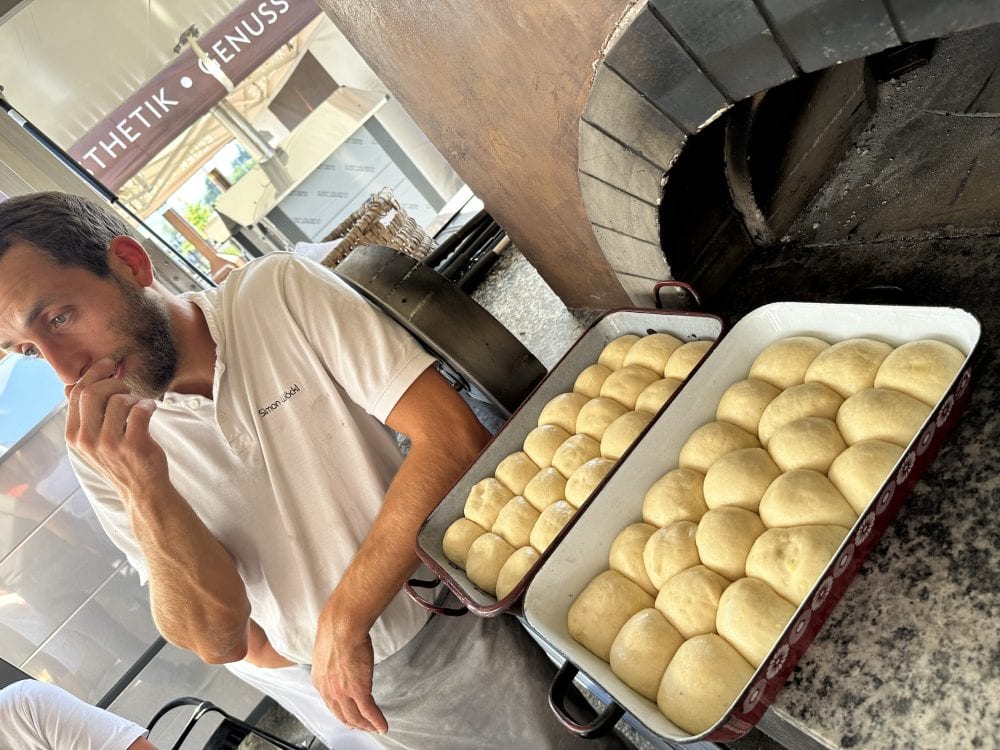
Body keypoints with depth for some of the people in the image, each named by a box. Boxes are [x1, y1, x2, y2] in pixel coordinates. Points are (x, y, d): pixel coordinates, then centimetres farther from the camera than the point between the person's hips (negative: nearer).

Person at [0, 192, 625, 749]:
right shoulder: (100, 453, -7)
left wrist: (342, 621, -22)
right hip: (325, 698, 2)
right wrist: (144, 492, -27)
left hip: (459, 632, -2)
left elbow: (455, 437, -23)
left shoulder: (280, 292, -15)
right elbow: (220, 637, -11)